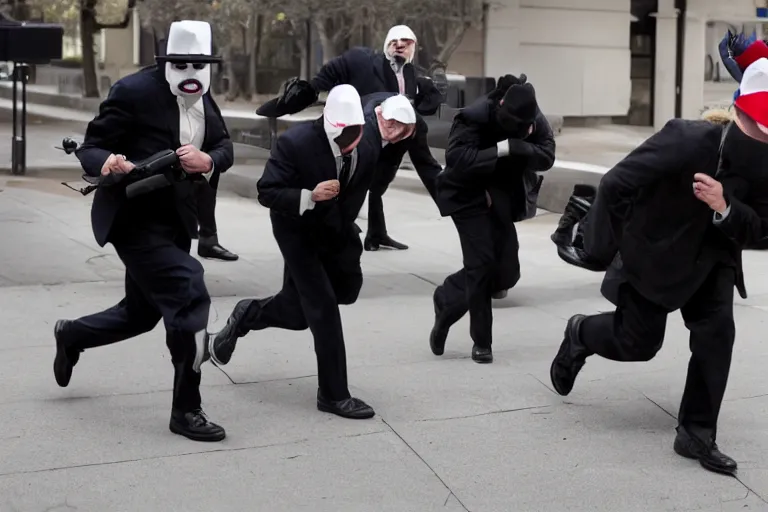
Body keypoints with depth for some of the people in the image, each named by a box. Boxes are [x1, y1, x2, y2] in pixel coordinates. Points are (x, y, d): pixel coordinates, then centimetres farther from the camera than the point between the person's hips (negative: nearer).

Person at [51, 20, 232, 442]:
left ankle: (71, 335, 47)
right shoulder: (134, 91, -16)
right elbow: (89, 148, -13)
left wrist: (207, 161, -23)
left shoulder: (204, 101, 4)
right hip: (136, 218, -8)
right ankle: (186, 410, -8)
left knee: (141, 313, 18)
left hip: (174, 221, 8)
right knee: (189, 297, -20)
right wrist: (107, 163, -37)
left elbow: (225, 148, 1)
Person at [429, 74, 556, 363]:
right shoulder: (475, 117, -24)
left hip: (502, 199, 6)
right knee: (482, 264, -12)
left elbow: (547, 156, -13)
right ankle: (481, 343, 3)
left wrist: (516, 146, -31)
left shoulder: (534, 120, -8)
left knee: (507, 271, 3)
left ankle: (447, 300, 26)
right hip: (470, 198, -6)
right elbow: (456, 157, -33)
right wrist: (499, 150, -38)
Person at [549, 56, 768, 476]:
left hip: (710, 258, 4)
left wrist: (725, 208, -35)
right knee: (637, 344, 7)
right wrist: (600, 252, -18)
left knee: (717, 333, -11)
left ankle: (697, 433, 2)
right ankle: (580, 335, 40)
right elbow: (617, 184, -28)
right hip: (650, 254, -4)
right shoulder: (688, 140, -33)